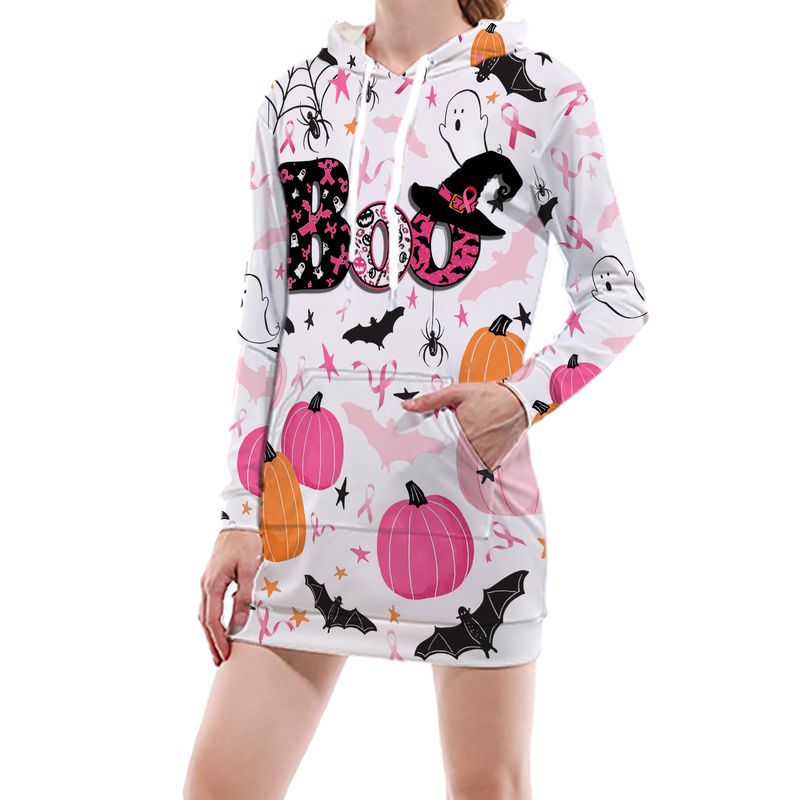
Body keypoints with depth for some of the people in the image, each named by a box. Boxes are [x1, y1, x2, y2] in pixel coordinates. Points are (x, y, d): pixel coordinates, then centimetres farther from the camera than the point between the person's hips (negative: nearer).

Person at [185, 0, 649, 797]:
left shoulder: (539, 91, 3)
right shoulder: (295, 96, 12)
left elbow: (616, 291, 6)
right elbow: (264, 320, 12)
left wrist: (526, 397, -13)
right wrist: (239, 514, 7)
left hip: (472, 485, -2)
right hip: (306, 494, 3)